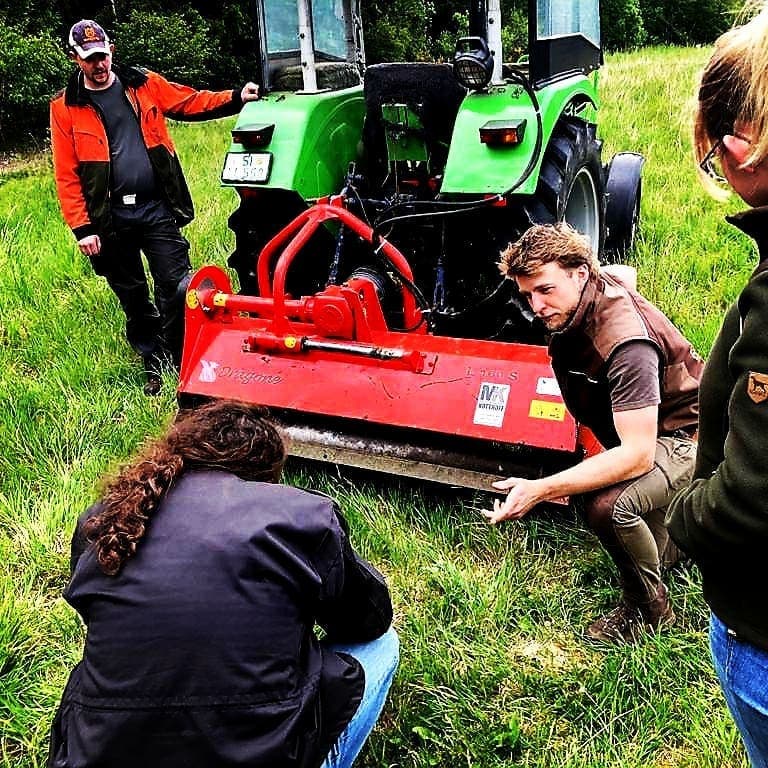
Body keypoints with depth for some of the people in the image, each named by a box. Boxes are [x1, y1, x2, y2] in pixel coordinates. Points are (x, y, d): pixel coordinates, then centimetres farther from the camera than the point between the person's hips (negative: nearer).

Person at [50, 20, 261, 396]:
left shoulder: (144, 84, 6)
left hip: (157, 210, 0)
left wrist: (235, 98, -7)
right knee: (133, 300, 11)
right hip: (111, 220, 0)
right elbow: (67, 175, -3)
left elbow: (191, 102, 8)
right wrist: (82, 228, -9)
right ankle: (155, 368, 27)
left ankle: (184, 362, 14)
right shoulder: (65, 108, 1)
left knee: (177, 288, -2)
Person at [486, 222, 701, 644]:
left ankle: (648, 609, -9)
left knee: (609, 505, -34)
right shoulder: (569, 308, -10)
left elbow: (637, 455, -39)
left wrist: (541, 489, -45)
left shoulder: (624, 339, -35)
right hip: (637, 435, 9)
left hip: (687, 436, -9)